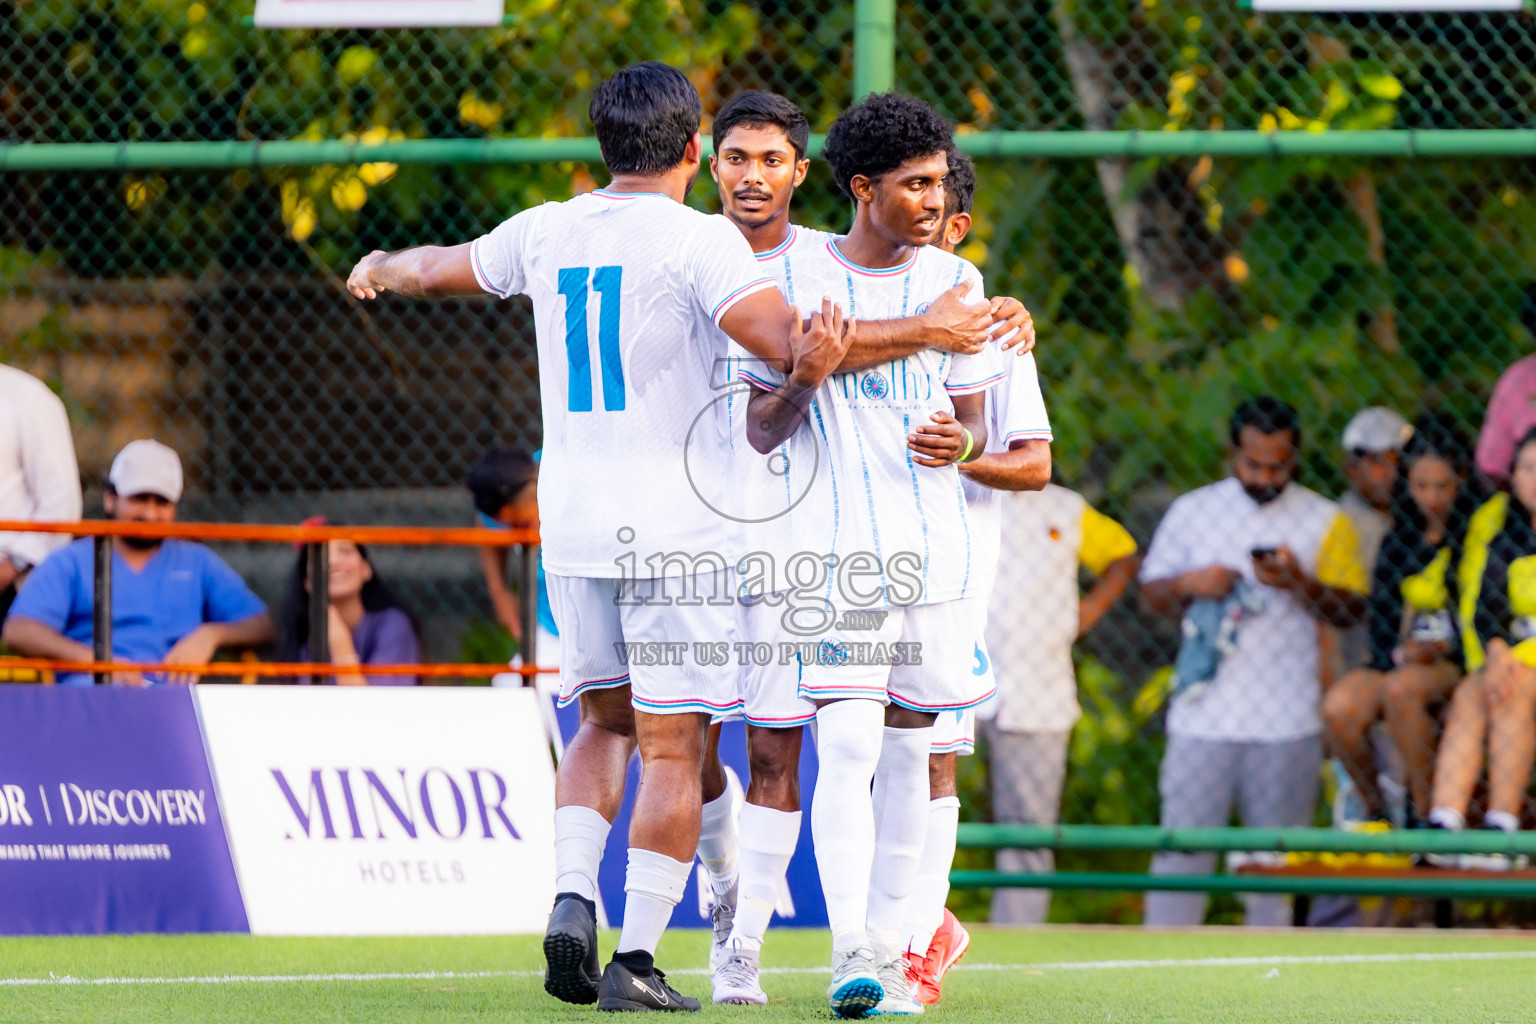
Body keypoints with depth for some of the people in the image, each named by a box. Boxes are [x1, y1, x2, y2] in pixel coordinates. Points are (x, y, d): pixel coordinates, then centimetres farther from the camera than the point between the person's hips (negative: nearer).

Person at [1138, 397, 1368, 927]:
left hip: (1289, 723, 0)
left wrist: (1299, 584, -14)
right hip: (1203, 719, 1)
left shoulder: (1325, 521, 6)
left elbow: (1352, 609, 3)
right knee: (1182, 846, -4)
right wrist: (1188, 585, -7)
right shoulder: (1191, 511, 10)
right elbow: (1151, 594, 15)